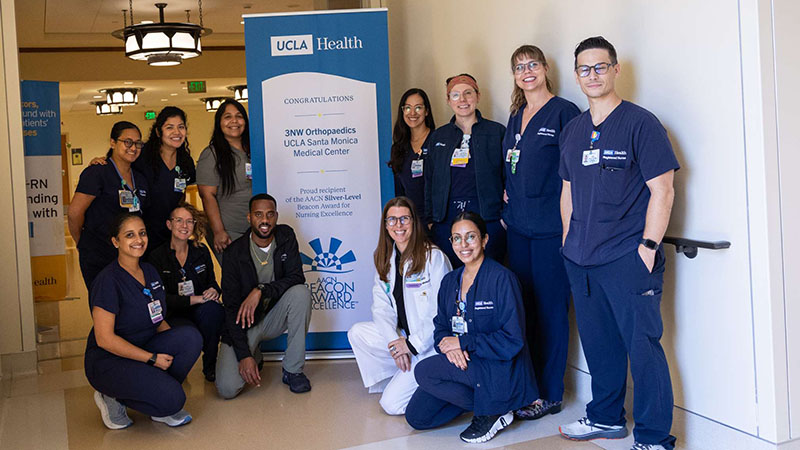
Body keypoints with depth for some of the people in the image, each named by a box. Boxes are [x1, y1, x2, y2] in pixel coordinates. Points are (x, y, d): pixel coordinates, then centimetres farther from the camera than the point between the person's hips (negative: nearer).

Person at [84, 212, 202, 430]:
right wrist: (152, 358, -20)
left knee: (191, 337, -21)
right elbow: (105, 339, -19)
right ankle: (114, 398, 1)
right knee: (172, 399, -28)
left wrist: (179, 345, -5)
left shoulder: (150, 271, 7)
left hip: (144, 350, 7)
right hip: (108, 361, -7)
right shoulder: (109, 280, -17)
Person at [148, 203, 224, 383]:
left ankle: (211, 365, -15)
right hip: (171, 316, -3)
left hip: (198, 313, 3)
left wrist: (214, 291, -12)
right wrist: (195, 299, -24)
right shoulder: (157, 257, -6)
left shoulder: (201, 251, 6)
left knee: (213, 309, -34)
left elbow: (212, 281, 14)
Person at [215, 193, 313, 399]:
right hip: (244, 325, -2)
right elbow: (232, 307, -15)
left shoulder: (286, 236, -5)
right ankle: (254, 355, 17)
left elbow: (297, 277, -15)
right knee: (227, 388, -20)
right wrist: (244, 355, -23)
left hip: (274, 316, 2)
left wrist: (261, 290, -31)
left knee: (300, 292, -30)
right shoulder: (234, 253, -14)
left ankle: (292, 370, -16)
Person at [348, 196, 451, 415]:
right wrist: (394, 343, -13)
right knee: (357, 333, -12)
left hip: (431, 343, -7)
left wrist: (412, 344, -17)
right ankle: (399, 379, 2)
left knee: (392, 403, -16)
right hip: (403, 336, 8)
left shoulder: (434, 257, -13)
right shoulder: (384, 259, 7)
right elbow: (381, 307, 2)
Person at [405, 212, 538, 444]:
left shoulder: (502, 278, -13)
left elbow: (513, 340, -17)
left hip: (499, 371, -7)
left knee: (424, 371, -24)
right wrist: (449, 346, -14)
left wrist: (463, 341, -18)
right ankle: (480, 398, 13)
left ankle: (491, 412, -7)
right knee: (416, 416, -3)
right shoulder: (450, 281, 9)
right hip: (461, 364, 7)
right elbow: (441, 327, 10)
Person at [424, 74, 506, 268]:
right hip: (446, 220, 2)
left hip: (487, 220, -2)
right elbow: (430, 182, 15)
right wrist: (429, 221, 8)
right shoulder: (438, 136, 14)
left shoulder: (497, 132, 5)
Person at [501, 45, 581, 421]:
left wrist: (569, 219, -13)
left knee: (550, 308, -1)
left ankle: (550, 394, 9)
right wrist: (507, 206, 12)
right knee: (524, 307, 11)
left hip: (551, 227, -7)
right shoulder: (515, 118, 16)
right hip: (518, 227, 7)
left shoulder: (564, 112, -5)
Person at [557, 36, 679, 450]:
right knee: (597, 343, 15)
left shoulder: (640, 123, -5)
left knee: (641, 345, -3)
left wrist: (648, 246, -13)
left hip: (628, 259, -6)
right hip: (581, 260, 6)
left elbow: (662, 191, -8)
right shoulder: (572, 130, 14)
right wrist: (570, 242, 14)